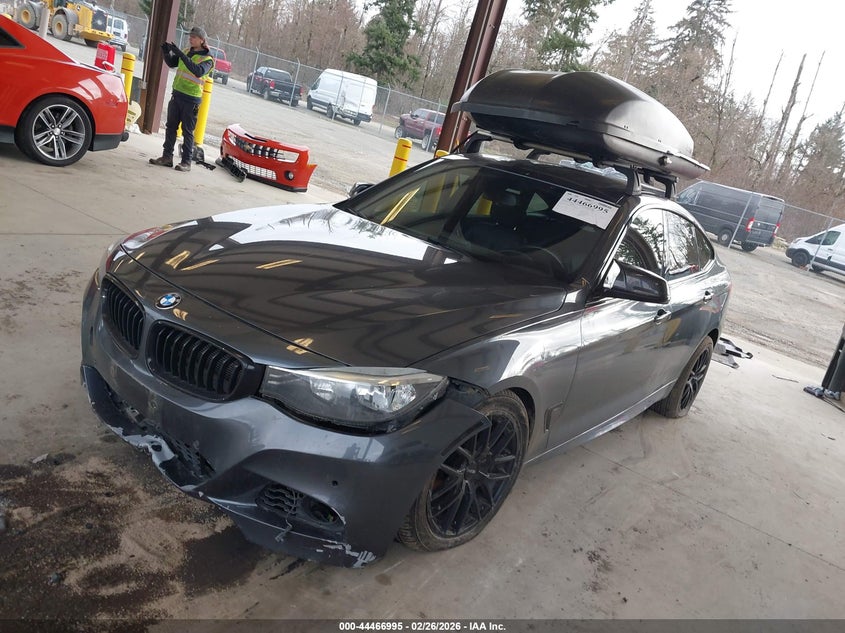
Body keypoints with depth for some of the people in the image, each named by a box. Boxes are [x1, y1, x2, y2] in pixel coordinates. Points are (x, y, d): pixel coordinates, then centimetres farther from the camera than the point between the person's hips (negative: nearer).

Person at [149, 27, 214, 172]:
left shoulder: (207, 59, -9)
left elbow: (198, 71, -29)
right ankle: (167, 157, 16)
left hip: (191, 99, -7)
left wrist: (181, 55, -34)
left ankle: (186, 162, 4)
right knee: (170, 127, 9)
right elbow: (172, 63, 19)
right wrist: (166, 52, -1)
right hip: (177, 94, 7)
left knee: (187, 131, -2)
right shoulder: (187, 52, 10)